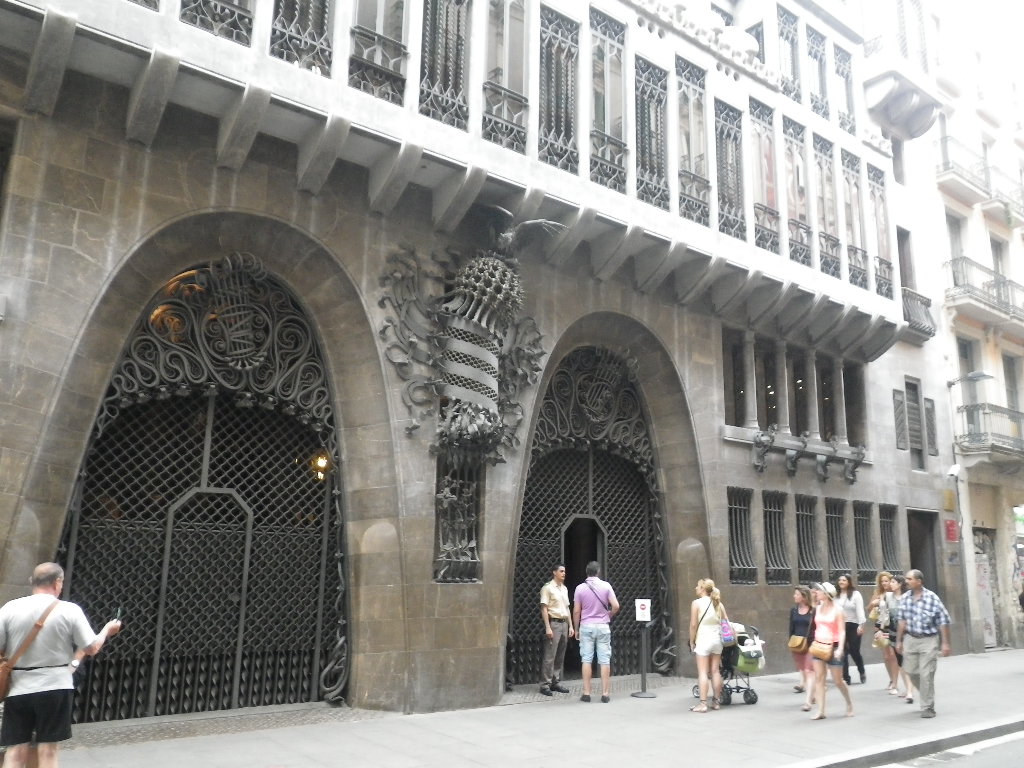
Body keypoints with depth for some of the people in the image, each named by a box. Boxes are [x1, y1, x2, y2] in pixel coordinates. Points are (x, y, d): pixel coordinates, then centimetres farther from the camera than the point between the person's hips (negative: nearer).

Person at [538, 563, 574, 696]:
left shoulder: (564, 589, 16)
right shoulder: (548, 588, -6)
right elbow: (544, 608, -11)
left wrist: (570, 626, 14)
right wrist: (547, 627, -17)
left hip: (563, 624, 7)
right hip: (553, 623, -7)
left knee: (560, 657, 9)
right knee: (550, 656, -7)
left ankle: (556, 682, 16)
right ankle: (545, 685, -2)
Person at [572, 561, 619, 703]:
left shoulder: (580, 588, -3)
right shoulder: (606, 586, -3)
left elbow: (576, 611, -1)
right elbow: (615, 606, -8)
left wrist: (576, 629, 10)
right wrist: (609, 616, 12)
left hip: (586, 626, 0)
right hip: (603, 627, 0)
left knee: (587, 660, 4)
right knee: (604, 660, 4)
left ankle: (586, 693, 4)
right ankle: (605, 693, 5)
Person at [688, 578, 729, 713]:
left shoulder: (697, 603, -8)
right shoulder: (718, 604, 8)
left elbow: (693, 625, -10)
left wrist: (691, 642, -1)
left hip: (703, 640, -5)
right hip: (717, 640, 5)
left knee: (703, 673, -3)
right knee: (716, 671, 11)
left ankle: (703, 703, -5)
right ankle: (716, 701, 16)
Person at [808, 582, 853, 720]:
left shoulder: (837, 610, -8)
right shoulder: (818, 608, 7)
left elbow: (842, 632, -11)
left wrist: (840, 649, -20)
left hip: (833, 647, -5)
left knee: (838, 680, 4)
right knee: (818, 678, -3)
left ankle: (849, 703, 31)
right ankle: (820, 711, -2)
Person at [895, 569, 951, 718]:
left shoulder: (932, 598, -14)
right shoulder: (904, 598, 0)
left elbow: (944, 621, -8)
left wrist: (945, 643, -9)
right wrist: (899, 640, 11)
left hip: (928, 640, -5)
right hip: (910, 639, 5)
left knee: (926, 675, -5)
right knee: (911, 672, 9)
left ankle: (927, 708, 10)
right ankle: (928, 696, 36)